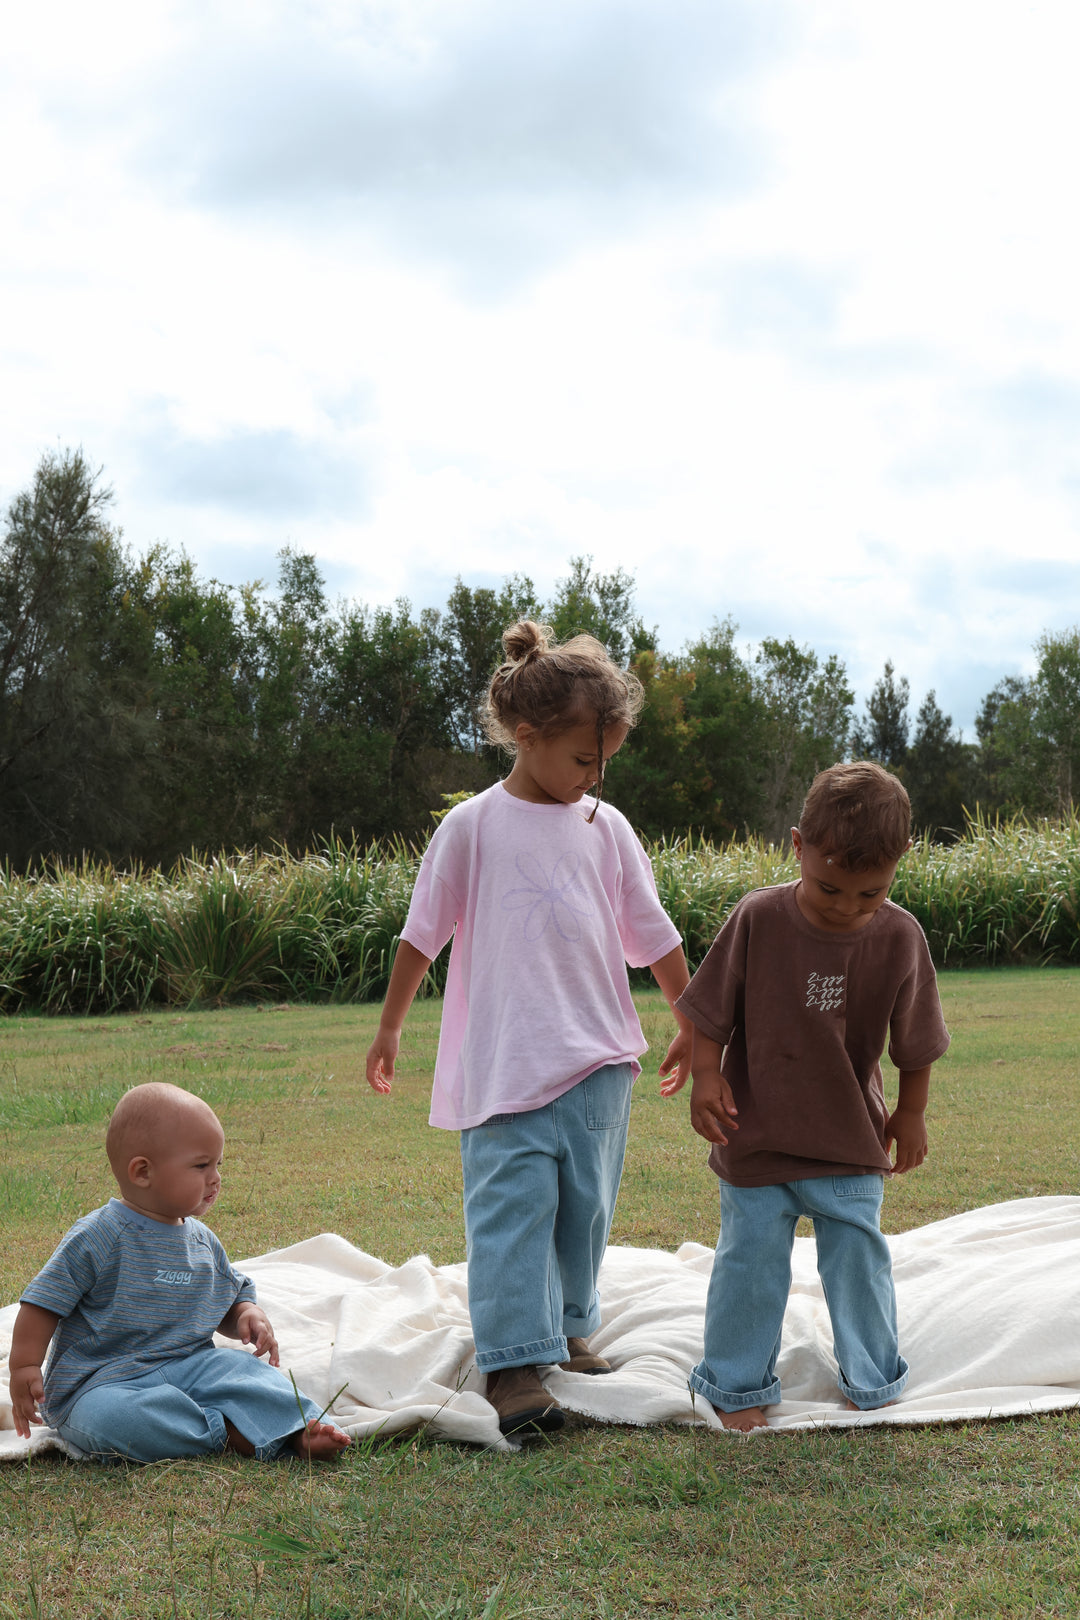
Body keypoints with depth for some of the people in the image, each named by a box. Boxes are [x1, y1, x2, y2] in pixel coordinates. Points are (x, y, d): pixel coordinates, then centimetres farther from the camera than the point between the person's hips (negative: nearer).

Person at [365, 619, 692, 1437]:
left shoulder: (606, 829, 6)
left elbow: (653, 936, 14)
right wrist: (390, 1028, 11)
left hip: (600, 1063, 4)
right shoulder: (473, 827, -3)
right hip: (504, 1064, -4)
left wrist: (693, 1025, 19)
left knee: (585, 1208, 9)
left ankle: (568, 1331, 27)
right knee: (512, 1208, -8)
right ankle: (514, 1363, -8)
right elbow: (423, 933, 5)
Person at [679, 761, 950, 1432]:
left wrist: (911, 1114, 9)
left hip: (851, 1147, 1)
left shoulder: (900, 937, -12)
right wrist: (706, 1075, -9)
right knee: (750, 1260, 7)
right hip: (756, 1139, -1)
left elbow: (915, 1045, 2)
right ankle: (738, 1384, 24)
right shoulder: (758, 919, -16)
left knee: (859, 1257, 8)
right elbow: (712, 1013, -3)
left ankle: (873, 1383, 28)